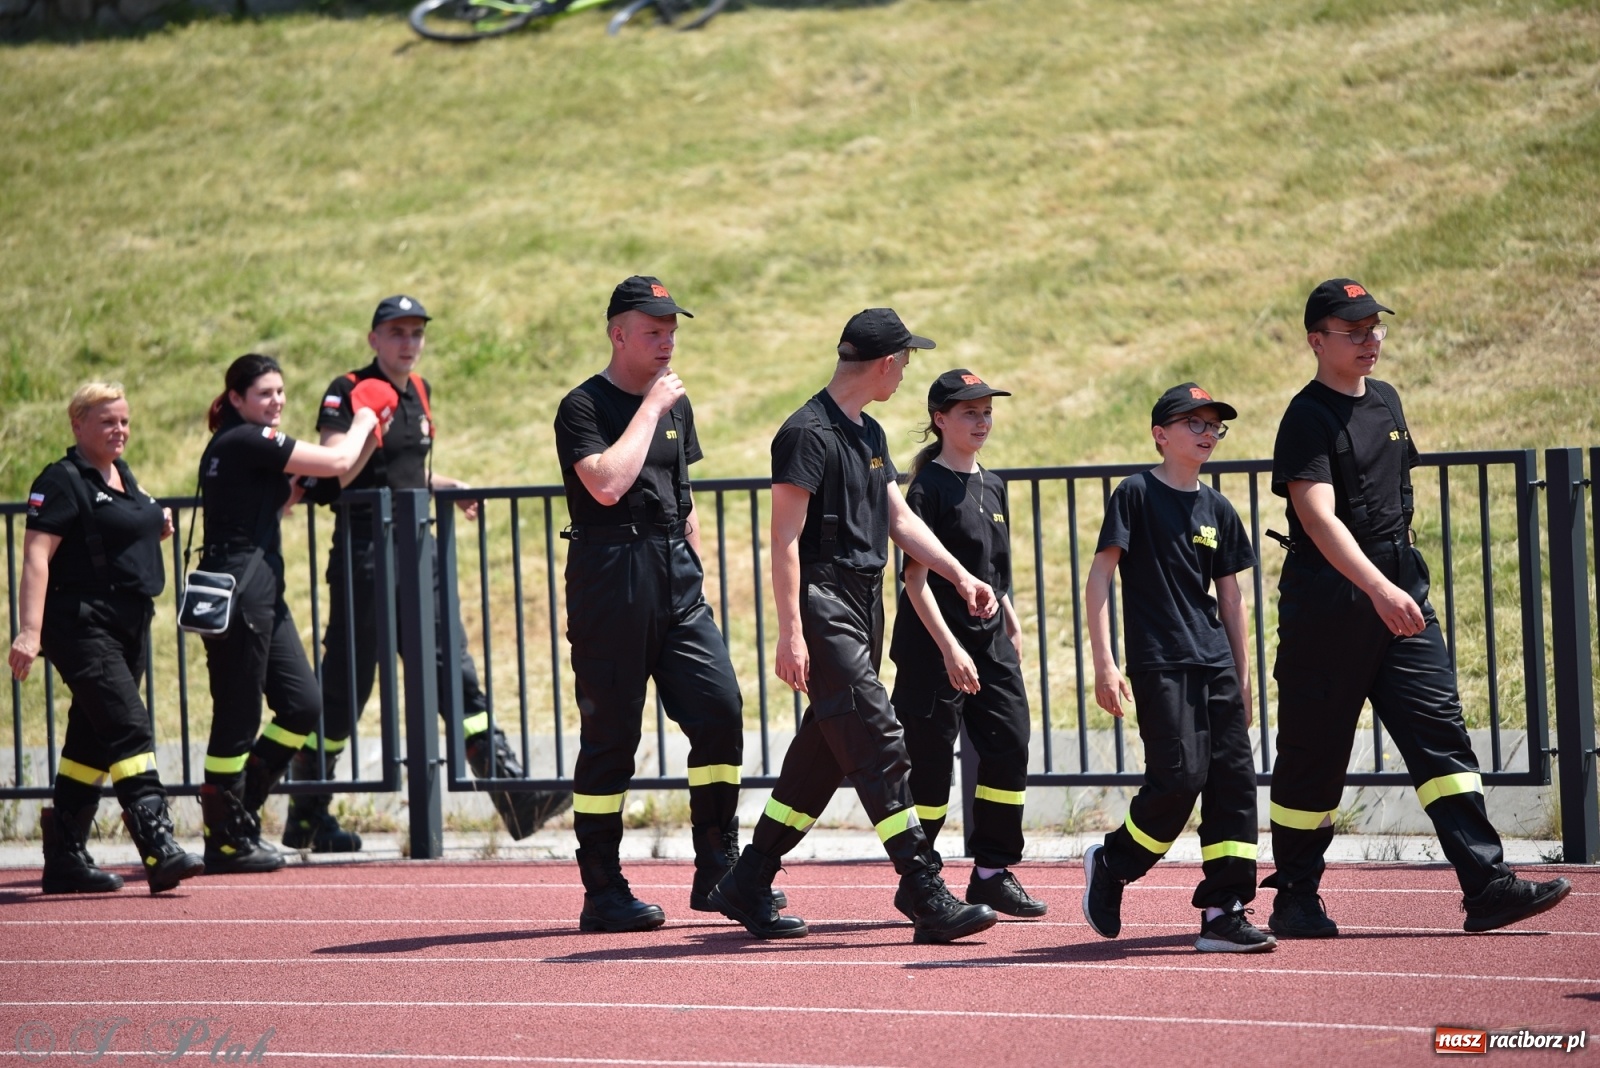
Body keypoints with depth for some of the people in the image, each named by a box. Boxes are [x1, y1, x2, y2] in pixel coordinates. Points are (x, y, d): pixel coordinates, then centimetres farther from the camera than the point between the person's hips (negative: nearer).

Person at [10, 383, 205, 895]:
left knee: (93, 739, 12)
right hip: (81, 621, -9)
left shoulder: (123, 476, 16)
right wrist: (29, 631, -27)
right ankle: (160, 850, -26)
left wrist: (155, 527, 9)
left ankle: (65, 858, 18)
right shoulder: (62, 481, -10)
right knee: (129, 728, -18)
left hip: (129, 623, 9)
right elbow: (37, 555, -18)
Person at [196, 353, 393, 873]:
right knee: (237, 719, -4)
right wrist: (364, 418, 7)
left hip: (262, 594, 10)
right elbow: (337, 462, -14)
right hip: (238, 592, -10)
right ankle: (225, 840, 4)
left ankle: (236, 815, 18)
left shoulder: (232, 445, 17)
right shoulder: (247, 440, -13)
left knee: (302, 705, 10)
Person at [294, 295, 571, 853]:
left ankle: (512, 792, -7)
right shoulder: (348, 392, -7)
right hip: (365, 550, -6)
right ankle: (306, 815, 9)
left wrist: (448, 487, 12)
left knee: (456, 672, -1)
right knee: (345, 683, -1)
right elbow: (335, 474, -16)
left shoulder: (418, 392, 14)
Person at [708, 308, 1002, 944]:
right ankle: (927, 899, -16)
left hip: (864, 606, 10)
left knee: (827, 750, 11)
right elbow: (785, 539, -16)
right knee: (879, 746, -13)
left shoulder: (869, 434, 17)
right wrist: (791, 633, -21)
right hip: (825, 609, -10)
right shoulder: (810, 433, -13)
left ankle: (747, 886, 20)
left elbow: (898, 518, 24)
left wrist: (960, 576, 15)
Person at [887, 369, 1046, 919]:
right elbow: (916, 576, -14)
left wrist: (1013, 627, 13)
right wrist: (949, 647, -20)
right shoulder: (929, 487, -9)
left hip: (990, 643, 7)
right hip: (933, 646, -7)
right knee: (932, 761, -3)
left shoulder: (992, 486, 13)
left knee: (1009, 748, 0)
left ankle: (992, 873, 9)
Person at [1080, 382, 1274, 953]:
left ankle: (1224, 915, 0)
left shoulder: (1217, 508, 14)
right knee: (1180, 776, -15)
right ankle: (1110, 864, 10)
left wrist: (1243, 678, 16)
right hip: (1159, 664, -6)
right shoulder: (1136, 494, -2)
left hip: (1215, 664, 6)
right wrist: (1104, 663, -14)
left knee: (1234, 778, -2)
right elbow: (1099, 578, -6)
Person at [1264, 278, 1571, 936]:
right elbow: (1319, 517, -25)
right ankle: (1295, 900, 12)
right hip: (1329, 603, -7)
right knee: (1314, 756, 1)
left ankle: (1486, 885, -11)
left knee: (1440, 732, -4)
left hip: (1400, 594, 7)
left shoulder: (1385, 401, 14)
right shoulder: (1309, 419, -11)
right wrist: (1379, 589, -38)